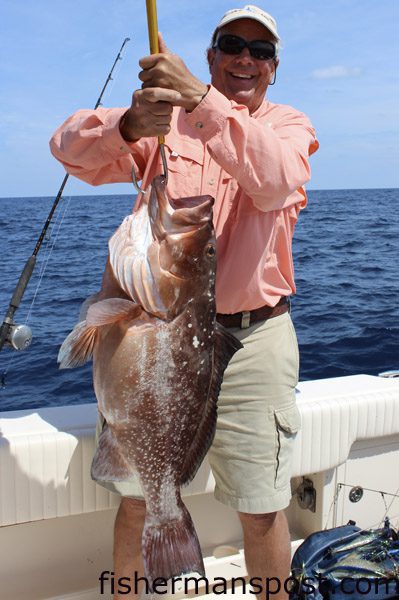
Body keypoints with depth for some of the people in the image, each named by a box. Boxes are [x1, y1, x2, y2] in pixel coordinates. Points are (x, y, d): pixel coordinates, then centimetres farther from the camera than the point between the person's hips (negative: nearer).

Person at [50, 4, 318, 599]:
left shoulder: (289, 125, 6)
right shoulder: (165, 117, 8)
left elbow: (275, 182, -18)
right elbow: (71, 146, -5)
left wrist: (201, 98, -30)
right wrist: (127, 126, -27)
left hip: (253, 339, -1)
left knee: (263, 510, 8)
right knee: (137, 499, 12)